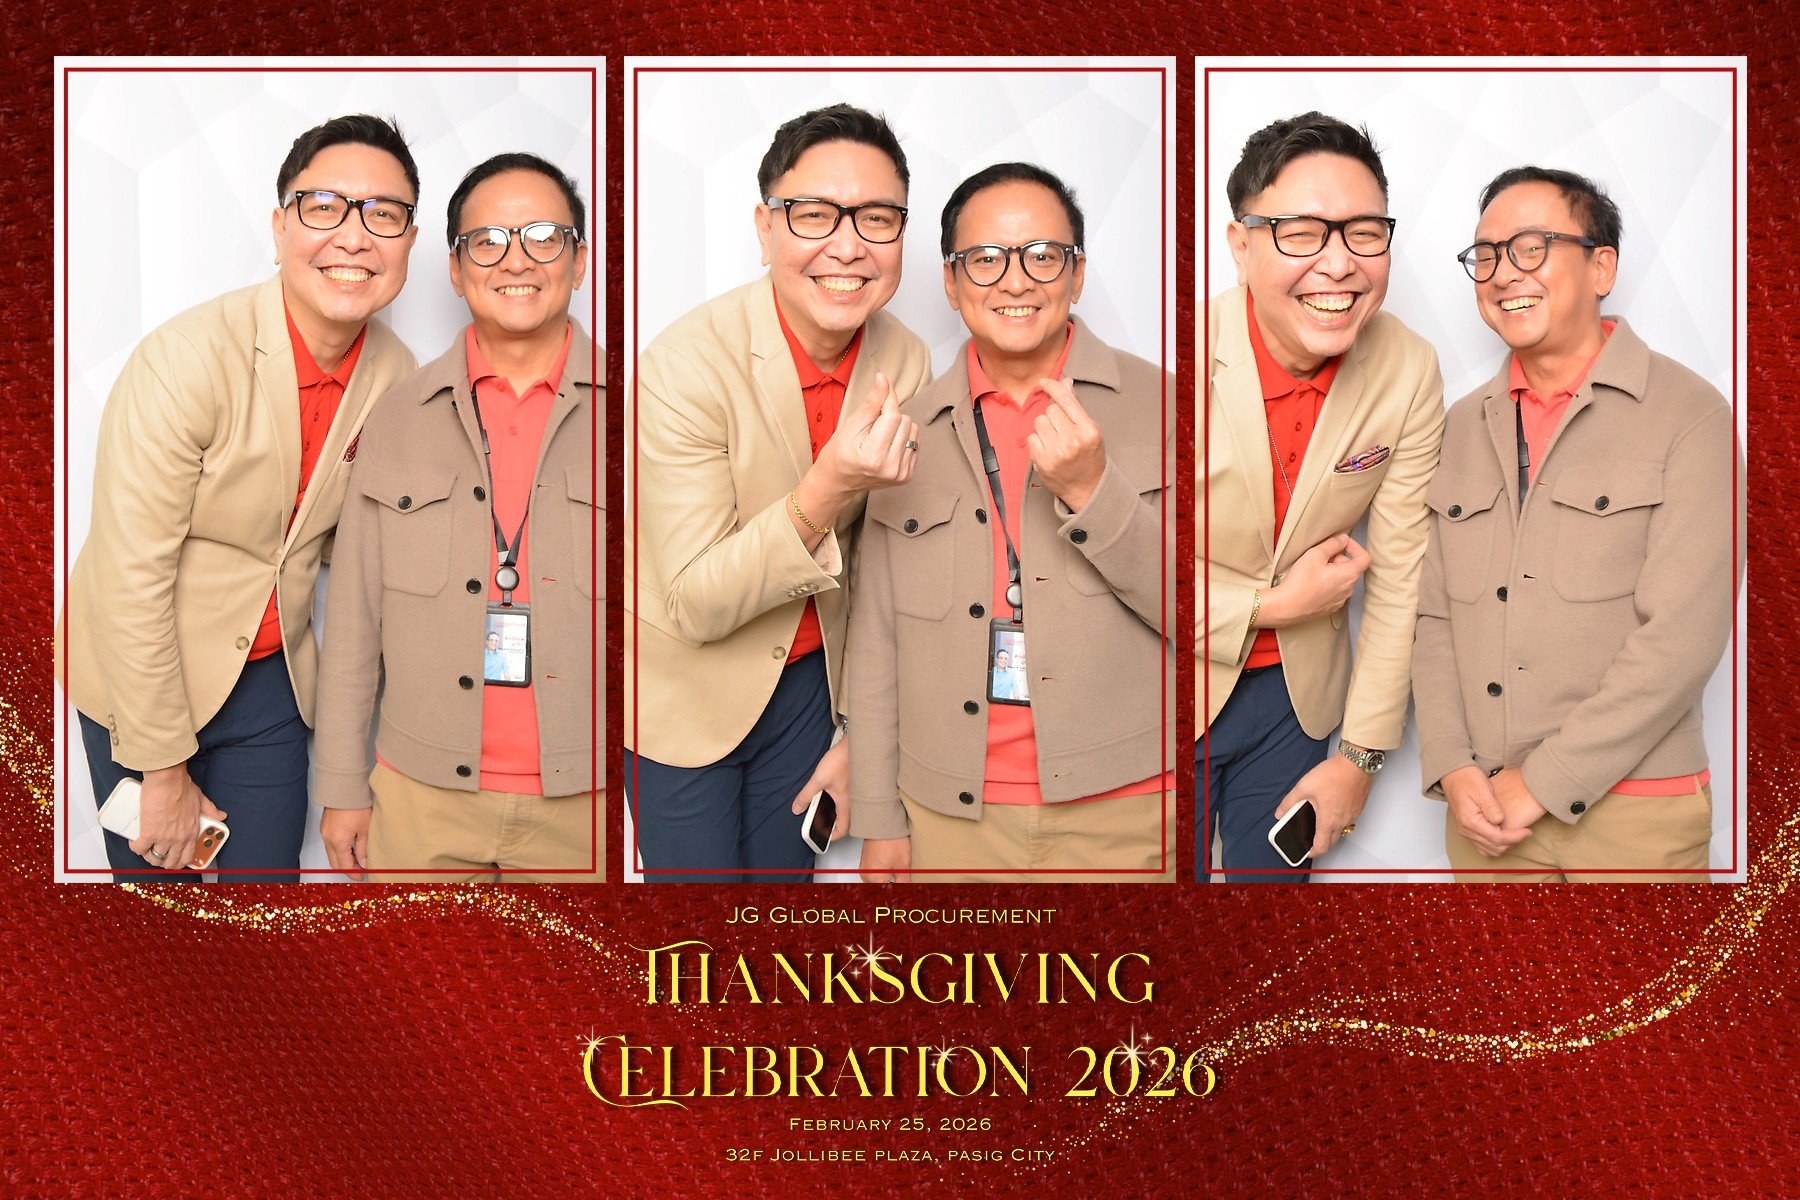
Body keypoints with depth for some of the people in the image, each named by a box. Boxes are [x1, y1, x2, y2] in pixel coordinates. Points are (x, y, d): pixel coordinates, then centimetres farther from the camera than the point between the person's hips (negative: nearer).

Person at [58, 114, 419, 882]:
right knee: (157, 874, 4)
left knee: (270, 875, 7)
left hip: (270, 676, 5)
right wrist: (163, 771, -17)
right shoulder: (185, 360, -23)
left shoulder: (395, 376, -6)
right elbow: (131, 581, -21)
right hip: (143, 673, -4)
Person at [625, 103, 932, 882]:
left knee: (787, 869, 18)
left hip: (807, 676, 4)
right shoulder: (683, 364, -26)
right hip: (680, 693, -4)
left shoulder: (906, 363, -9)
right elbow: (696, 606, -25)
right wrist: (826, 492, -39)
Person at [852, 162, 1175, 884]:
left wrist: (1093, 490, -18)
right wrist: (878, 820, 6)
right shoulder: (910, 434, 6)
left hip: (1125, 805, -2)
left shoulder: (1155, 404, -1)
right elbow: (876, 642, 8)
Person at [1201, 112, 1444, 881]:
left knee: (1275, 875, 19)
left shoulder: (1410, 374, -13)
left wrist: (1359, 758, -3)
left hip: (1297, 695, 3)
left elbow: (1399, 578, -6)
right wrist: (1272, 604, -17)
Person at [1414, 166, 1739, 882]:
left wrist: (1544, 781, -15)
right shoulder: (1465, 429, 11)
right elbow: (1434, 617, 9)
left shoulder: (1688, 414, -6)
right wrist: (1452, 768, -6)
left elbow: (1685, 633, -14)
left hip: (1633, 816, -4)